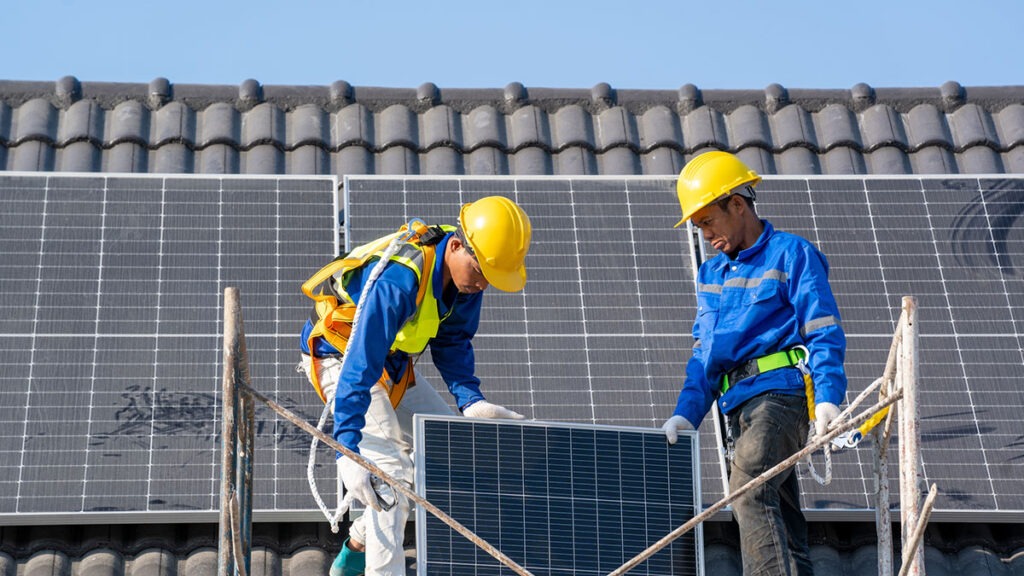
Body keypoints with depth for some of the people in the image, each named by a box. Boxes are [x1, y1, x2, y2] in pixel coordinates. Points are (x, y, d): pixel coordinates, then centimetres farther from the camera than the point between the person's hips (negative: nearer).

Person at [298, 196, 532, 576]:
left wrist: (471, 400, -16)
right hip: (341, 356, -9)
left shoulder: (465, 274, -13)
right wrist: (348, 451, -45)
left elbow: (452, 341, 1)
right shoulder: (398, 281, -38)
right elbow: (359, 366, -41)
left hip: (391, 363, 9)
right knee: (390, 470, -21)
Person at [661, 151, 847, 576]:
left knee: (749, 490, -26)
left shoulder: (792, 255, 1)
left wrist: (828, 397, -19)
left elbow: (825, 335, -6)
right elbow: (704, 354, 23)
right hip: (739, 405, 8)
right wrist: (687, 412, 9)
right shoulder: (711, 275, 22)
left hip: (781, 391, -7)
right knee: (779, 517, 6)